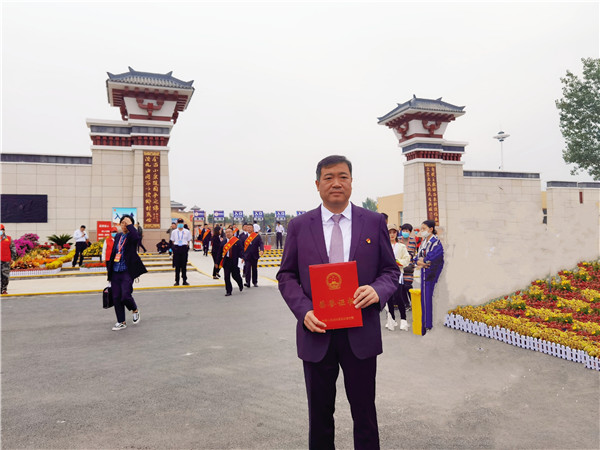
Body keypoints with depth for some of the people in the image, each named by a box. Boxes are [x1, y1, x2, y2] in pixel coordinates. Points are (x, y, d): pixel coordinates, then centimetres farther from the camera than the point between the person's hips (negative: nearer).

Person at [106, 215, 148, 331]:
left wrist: (130, 224, -21)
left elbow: (136, 237, -31)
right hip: (115, 272, 6)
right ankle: (121, 322, 20)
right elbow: (113, 252, 21)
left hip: (127, 271, -6)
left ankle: (135, 310, 19)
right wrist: (109, 267, 22)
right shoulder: (118, 236, 13)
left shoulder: (131, 236, -5)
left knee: (125, 296, -14)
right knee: (116, 298, 7)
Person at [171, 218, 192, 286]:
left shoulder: (187, 231, 4)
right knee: (177, 266, 2)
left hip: (184, 248, -1)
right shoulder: (174, 232, 7)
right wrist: (174, 247, 2)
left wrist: (187, 246, -2)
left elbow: (188, 241, 9)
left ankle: (184, 281, 10)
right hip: (176, 248, 1)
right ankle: (177, 281, 10)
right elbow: (172, 241, 12)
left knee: (184, 265, 2)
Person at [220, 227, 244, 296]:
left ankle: (241, 285, 37)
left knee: (235, 275, 5)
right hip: (226, 261, 3)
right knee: (227, 277, 2)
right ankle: (228, 291, 12)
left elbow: (240, 252, -7)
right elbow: (220, 252, 8)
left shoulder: (237, 241, -4)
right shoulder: (223, 242, 6)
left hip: (234, 262, -3)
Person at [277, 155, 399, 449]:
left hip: (361, 333, 0)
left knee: (364, 411, 15)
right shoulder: (299, 226, 1)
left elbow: (390, 270, 5)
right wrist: (304, 311, -13)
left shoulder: (374, 222, 1)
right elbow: (286, 276, 3)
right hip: (316, 333, 1)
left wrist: (378, 290, -17)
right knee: (319, 413, 18)